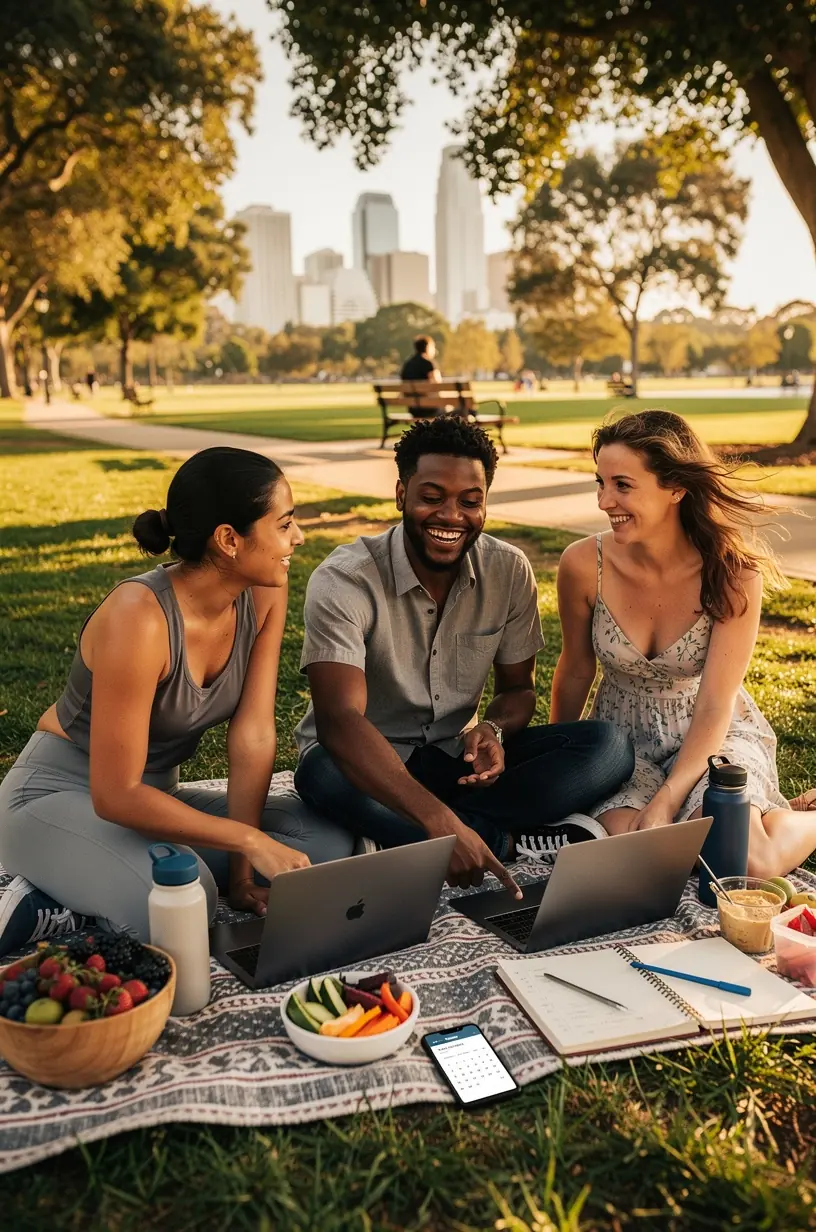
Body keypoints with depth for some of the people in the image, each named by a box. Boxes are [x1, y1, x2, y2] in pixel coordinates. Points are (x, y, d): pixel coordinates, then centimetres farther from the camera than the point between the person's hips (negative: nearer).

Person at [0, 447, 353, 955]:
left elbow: (253, 736, -10)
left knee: (330, 840, -10)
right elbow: (115, 796, -27)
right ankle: (43, 910, -6)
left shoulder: (265, 593, -10)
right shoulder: (139, 617, -30)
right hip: (57, 799, -8)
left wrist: (241, 872, -13)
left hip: (154, 796, 8)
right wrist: (250, 841, -26)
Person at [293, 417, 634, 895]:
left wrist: (493, 729, -20)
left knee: (609, 747, -16)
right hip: (368, 764, -3)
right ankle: (509, 841, -22)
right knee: (324, 774, -39)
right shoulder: (344, 581, -21)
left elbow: (518, 688, 6)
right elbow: (340, 720, -34)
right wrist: (440, 820, -46)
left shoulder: (510, 571, -6)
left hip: (458, 758, 4)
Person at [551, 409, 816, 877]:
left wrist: (664, 804, -28)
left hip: (715, 735, -2)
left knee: (743, 864, -27)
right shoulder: (584, 565, -16)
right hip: (623, 736, 2)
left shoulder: (732, 573, -20)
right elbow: (577, 669, 0)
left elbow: (714, 708, -18)